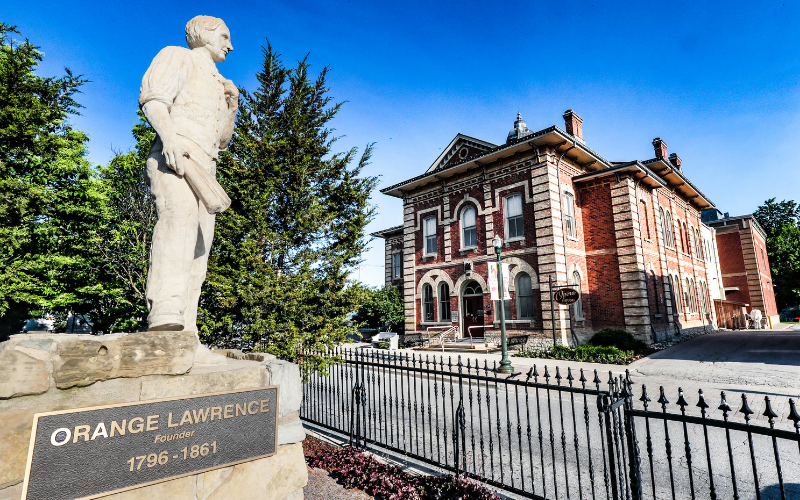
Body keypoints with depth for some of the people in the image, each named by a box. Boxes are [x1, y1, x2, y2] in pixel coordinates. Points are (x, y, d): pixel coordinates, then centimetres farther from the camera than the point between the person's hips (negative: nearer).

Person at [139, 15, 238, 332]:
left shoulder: (217, 83, 37)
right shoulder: (178, 56, 16)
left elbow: (222, 140, 33)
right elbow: (152, 97, -4)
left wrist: (231, 105, 18)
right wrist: (169, 135, -23)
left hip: (203, 170, 7)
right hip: (173, 159, -7)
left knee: (198, 248, -4)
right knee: (180, 216, -34)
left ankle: (183, 332, -5)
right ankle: (165, 312, -45)